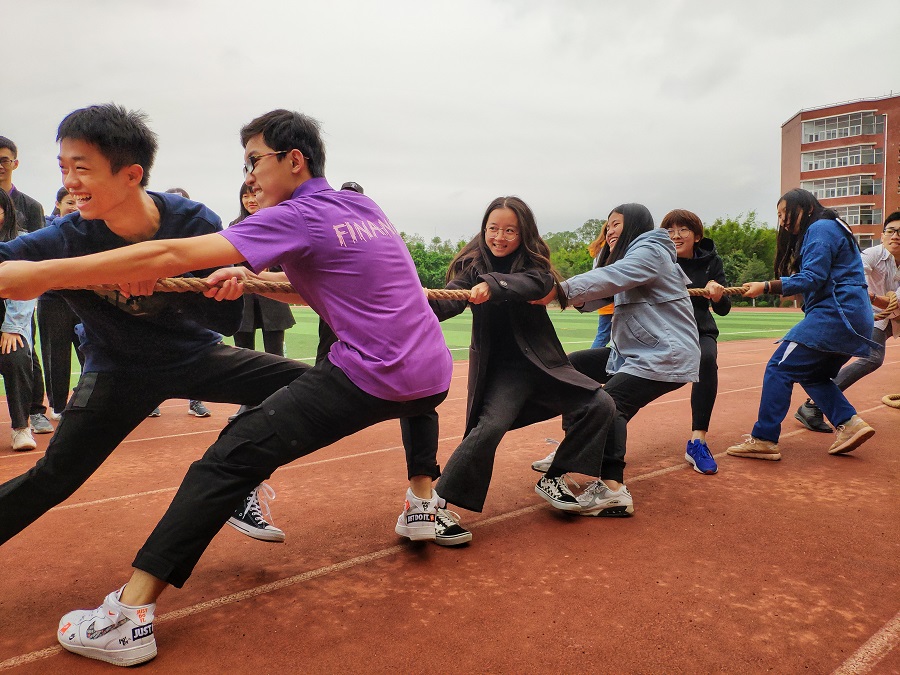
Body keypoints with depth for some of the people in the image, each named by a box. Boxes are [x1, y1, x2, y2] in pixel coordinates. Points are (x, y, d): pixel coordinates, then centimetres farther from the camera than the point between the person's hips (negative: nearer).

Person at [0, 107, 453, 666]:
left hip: (369, 378, -8)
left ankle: (131, 615, -3)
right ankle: (423, 501, 40)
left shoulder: (298, 217, -6)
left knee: (234, 456, -5)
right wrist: (252, 280, 12)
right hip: (434, 376, 8)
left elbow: (171, 256, -12)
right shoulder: (367, 208, 17)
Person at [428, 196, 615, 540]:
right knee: (489, 427, -26)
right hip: (499, 369, -3)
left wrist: (493, 285, -46)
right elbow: (449, 302, -21)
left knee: (600, 405, -4)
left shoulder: (534, 265, -2)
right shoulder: (472, 267, -3)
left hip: (542, 363, 3)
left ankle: (553, 479, 9)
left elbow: (532, 284, -26)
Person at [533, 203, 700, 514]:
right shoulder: (627, 257, 20)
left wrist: (560, 289, -33)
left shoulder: (650, 252, -10)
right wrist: (576, 297, -14)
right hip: (633, 351, 10)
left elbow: (609, 279, -29)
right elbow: (594, 299, 7)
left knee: (610, 401, -28)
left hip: (666, 355, -10)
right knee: (574, 365, 13)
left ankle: (612, 488, -33)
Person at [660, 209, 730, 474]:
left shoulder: (711, 261, -1)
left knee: (707, 359, -32)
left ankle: (697, 441, -28)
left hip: (699, 332, 0)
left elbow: (724, 310, -3)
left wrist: (718, 295, -26)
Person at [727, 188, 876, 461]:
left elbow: (812, 279, -17)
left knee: (779, 368, -11)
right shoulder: (829, 229, 25)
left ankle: (764, 440, -11)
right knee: (812, 375, 19)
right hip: (854, 320, 11)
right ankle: (850, 424, 8)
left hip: (835, 314, -11)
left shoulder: (819, 229, -7)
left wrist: (766, 287, -17)